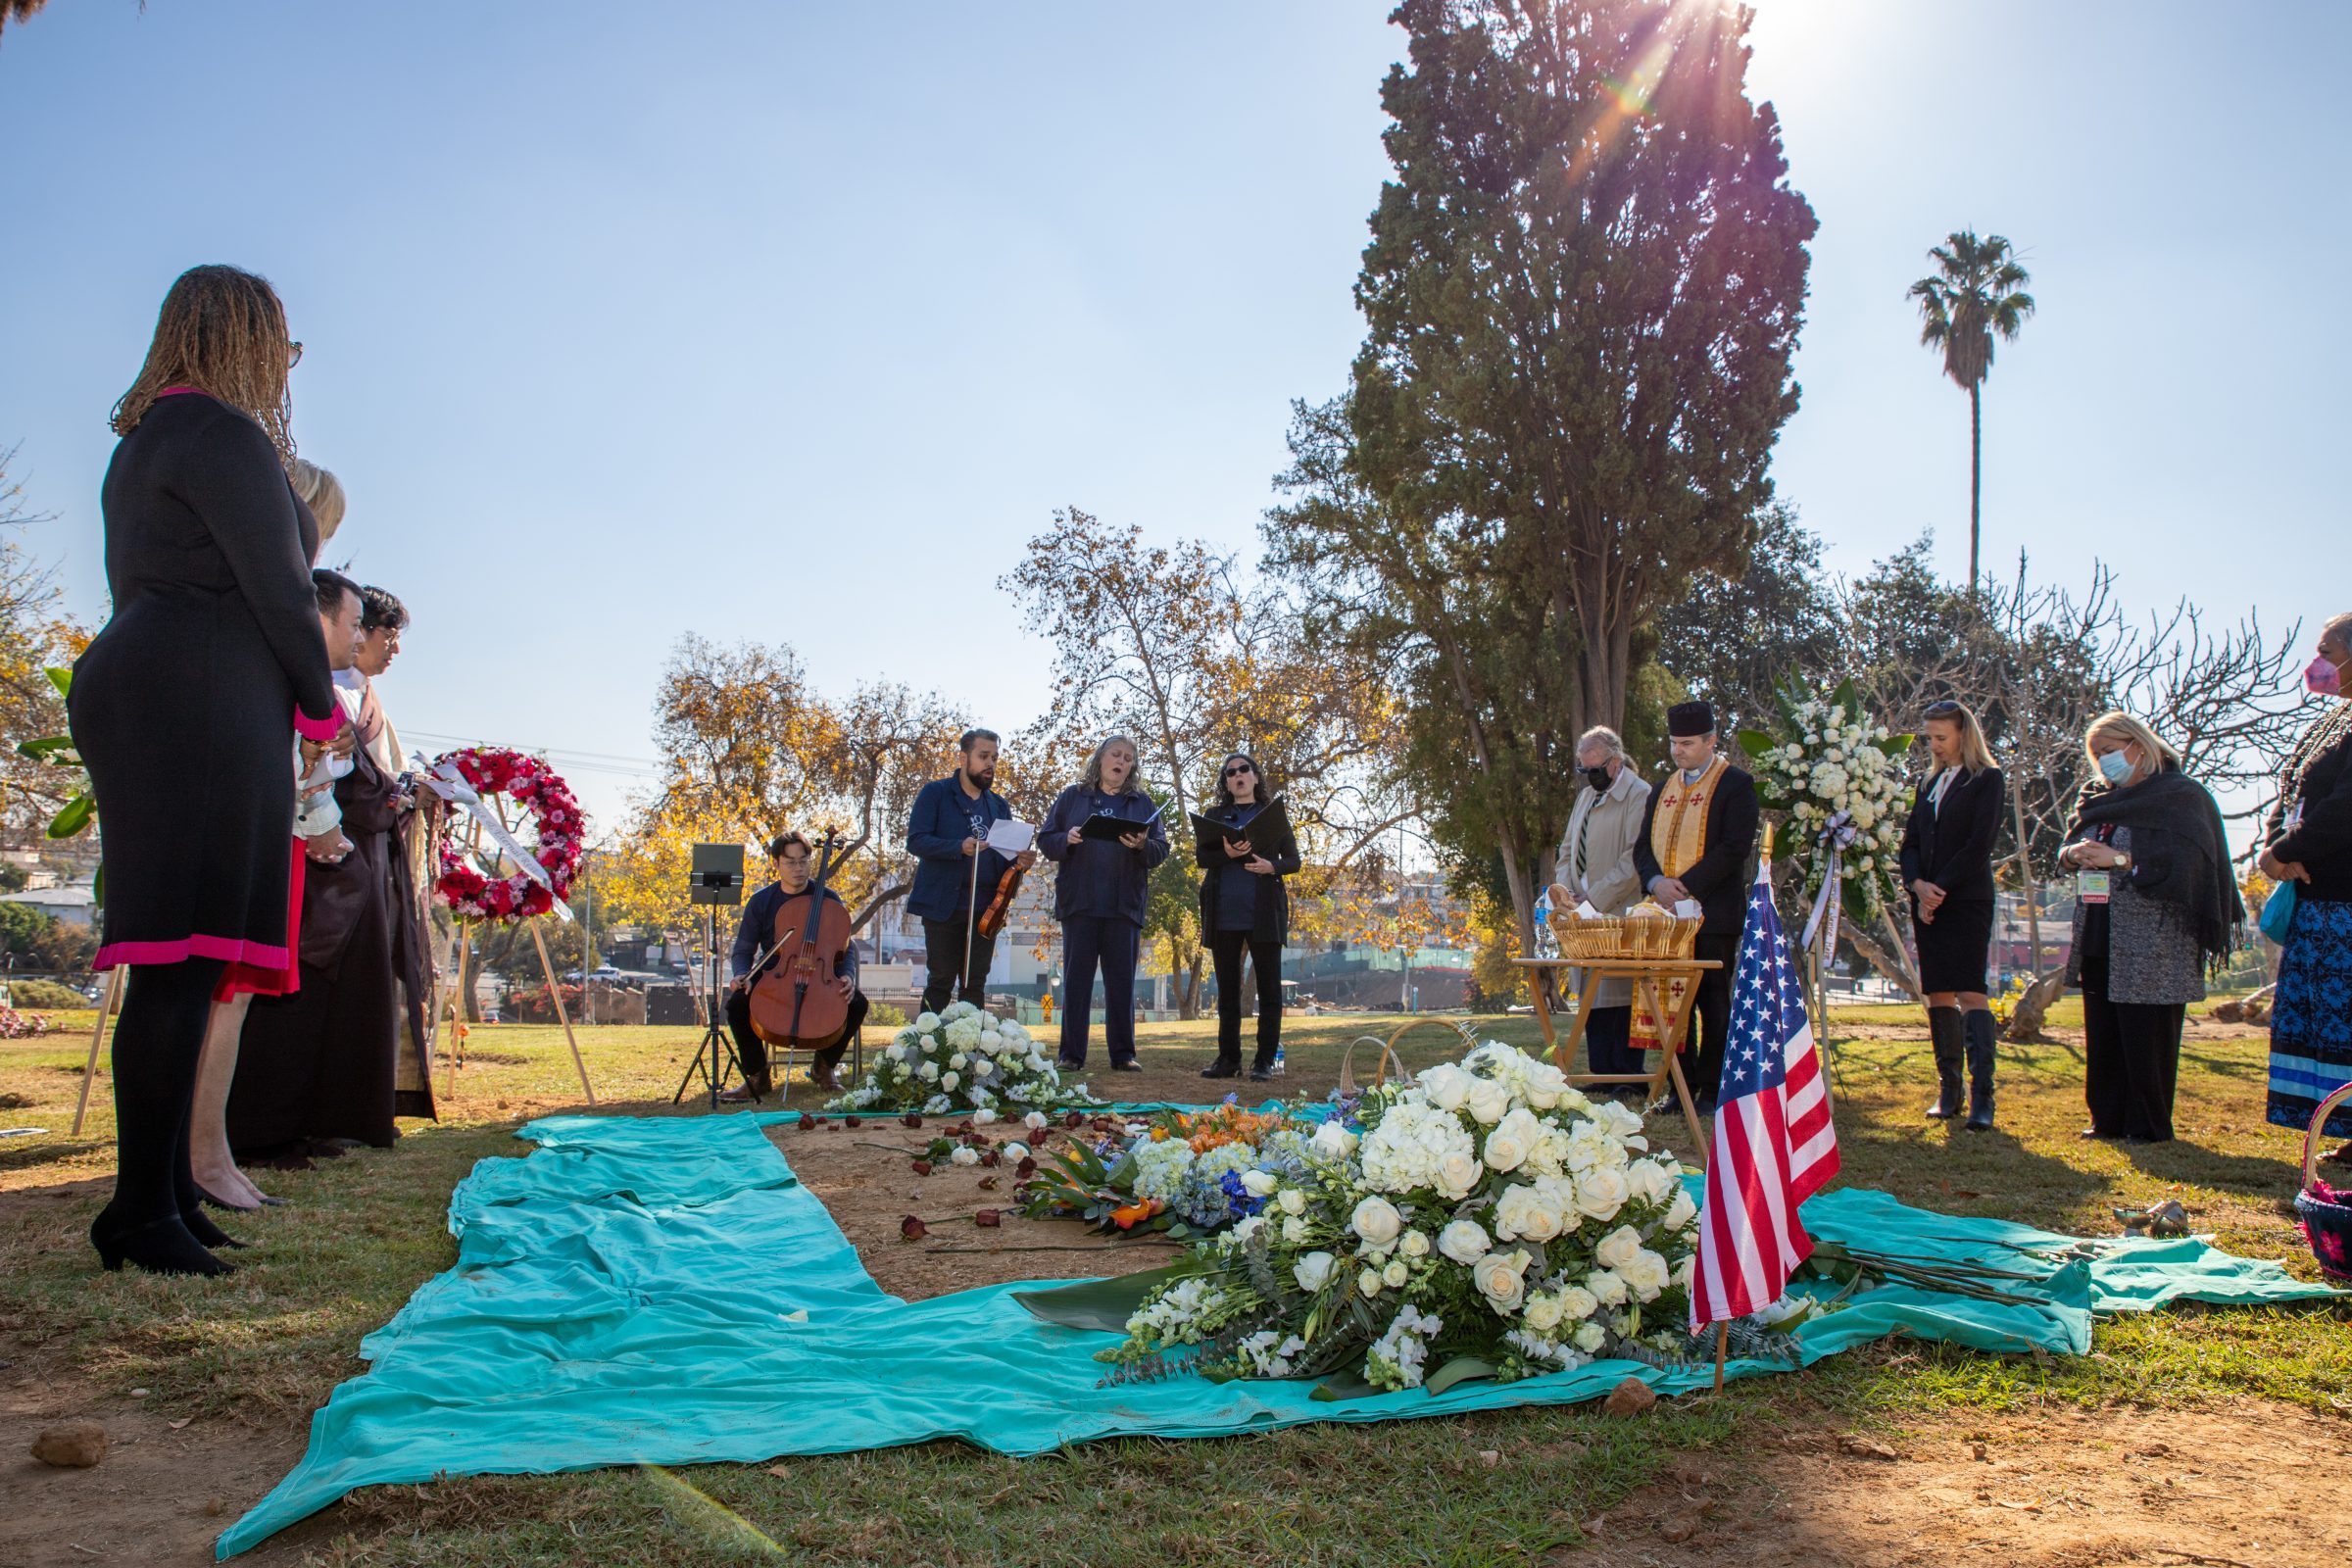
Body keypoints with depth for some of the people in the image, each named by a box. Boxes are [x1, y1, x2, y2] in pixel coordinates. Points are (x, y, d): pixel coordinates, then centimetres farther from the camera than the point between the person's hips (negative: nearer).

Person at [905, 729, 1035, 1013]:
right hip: (944, 905, -5)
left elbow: (1006, 855, 17)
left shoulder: (999, 805, 16)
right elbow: (915, 840, -10)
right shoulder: (935, 793, 0)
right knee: (940, 983, -2)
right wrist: (959, 847, -25)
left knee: (975, 985, 7)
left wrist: (1019, 862, -8)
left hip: (985, 909, 5)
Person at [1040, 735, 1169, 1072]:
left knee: (1122, 979, 3)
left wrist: (1142, 846, -15)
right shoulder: (1072, 797, 10)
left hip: (1125, 904, 1)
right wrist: (1067, 839, -14)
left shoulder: (1142, 802, 13)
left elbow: (1162, 849, 6)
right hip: (1079, 902, -1)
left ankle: (1123, 1054, 8)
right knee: (1077, 977, 0)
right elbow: (1046, 840, 7)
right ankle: (1071, 1054, 5)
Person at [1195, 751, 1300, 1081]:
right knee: (1227, 989, 5)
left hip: (1264, 912, -2)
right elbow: (1201, 856, 4)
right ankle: (1228, 1059, 10)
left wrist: (1271, 866, -14)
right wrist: (1226, 854, -17)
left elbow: (1293, 860, 8)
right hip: (1223, 914, 2)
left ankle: (1265, 1060, 1)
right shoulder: (1214, 816, 15)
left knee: (1268, 988, -3)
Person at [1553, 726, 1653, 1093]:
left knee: (1620, 997, -7)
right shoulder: (1586, 796, 18)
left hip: (1620, 915, -8)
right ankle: (1602, 1076, 13)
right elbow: (1569, 847, 21)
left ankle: (1627, 1078, -1)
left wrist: (1595, 898, -17)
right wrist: (1564, 887, 3)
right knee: (1592, 995, 8)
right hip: (1588, 913, 8)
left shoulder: (1639, 796, -9)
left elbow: (1635, 860, -15)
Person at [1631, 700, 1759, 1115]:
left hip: (1713, 913, -6)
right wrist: (1656, 881, -6)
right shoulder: (1662, 790, 19)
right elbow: (1643, 846, 15)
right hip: (1667, 912, 6)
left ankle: (1712, 1091, 6)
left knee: (1713, 1001, 0)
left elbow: (1735, 847, -12)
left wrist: (1687, 887, -17)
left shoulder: (1735, 784, -2)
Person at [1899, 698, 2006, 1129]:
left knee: (1971, 992, -12)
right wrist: (1918, 884, -5)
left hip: (1967, 902, -6)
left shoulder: (1986, 779, 0)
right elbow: (1910, 843, 14)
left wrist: (1940, 889, -11)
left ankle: (1982, 1097, -15)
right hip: (1927, 902, 6)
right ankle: (1948, 1091, 9)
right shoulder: (1929, 783, 18)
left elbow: (1979, 845, -9)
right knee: (1938, 995, 5)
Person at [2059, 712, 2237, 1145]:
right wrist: (2074, 854, -6)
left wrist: (2119, 859, -22)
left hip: (2152, 941, -6)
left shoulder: (2181, 796, -4)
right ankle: (2109, 1118, 17)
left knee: (2146, 1034, -2)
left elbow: (2184, 861, -15)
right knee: (2102, 1032, 8)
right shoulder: (2097, 796, 15)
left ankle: (2150, 1124, 8)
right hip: (2099, 940, 6)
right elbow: (2067, 852, 17)